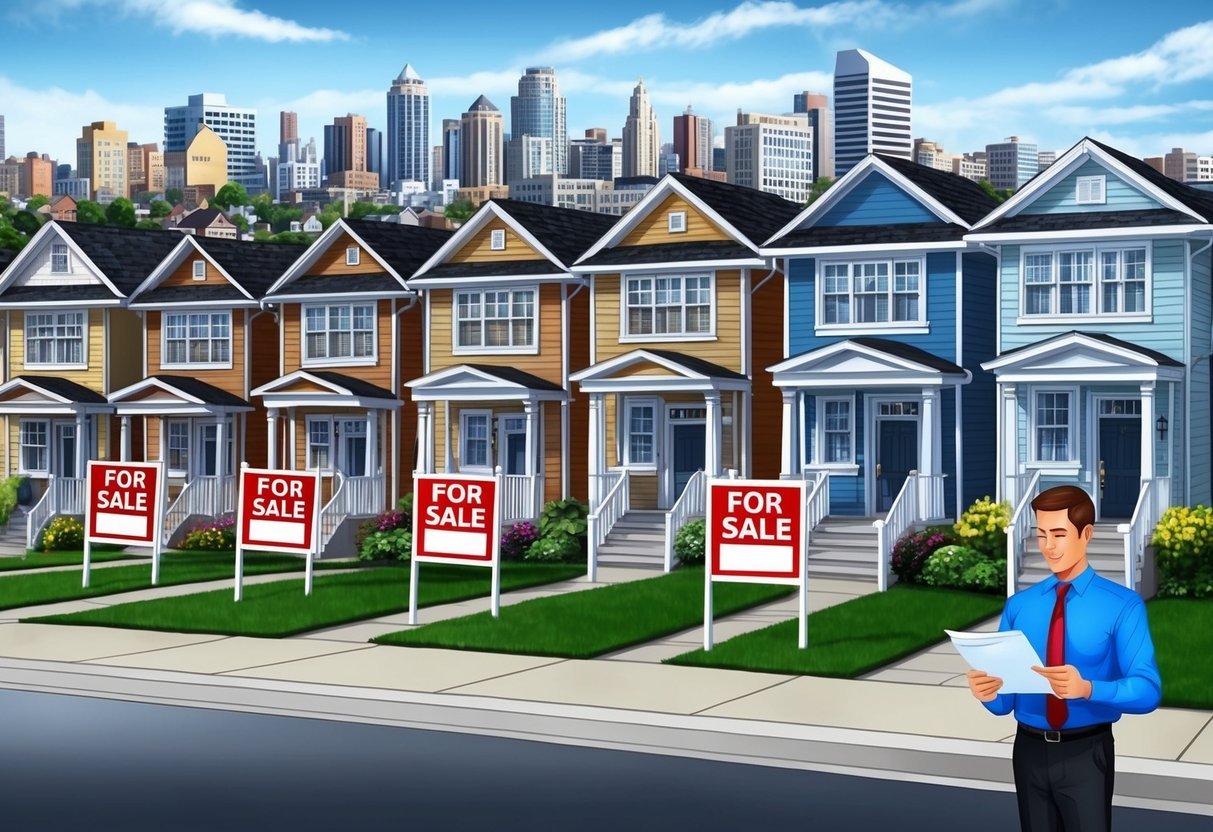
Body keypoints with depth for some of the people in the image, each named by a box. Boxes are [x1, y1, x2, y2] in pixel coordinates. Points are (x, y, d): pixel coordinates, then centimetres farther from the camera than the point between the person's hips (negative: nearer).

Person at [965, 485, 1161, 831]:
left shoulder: (1123, 605, -7)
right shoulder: (1018, 605, 3)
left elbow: (1147, 690, -16)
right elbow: (1006, 700, 3)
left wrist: (1086, 688, -34)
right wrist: (988, 692, -20)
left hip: (1086, 753, -3)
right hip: (1030, 751, 3)